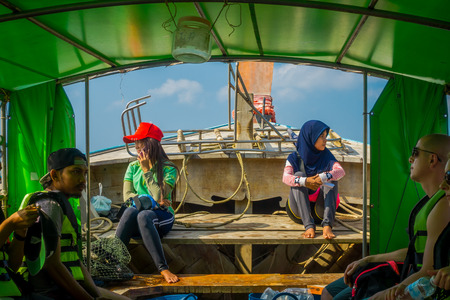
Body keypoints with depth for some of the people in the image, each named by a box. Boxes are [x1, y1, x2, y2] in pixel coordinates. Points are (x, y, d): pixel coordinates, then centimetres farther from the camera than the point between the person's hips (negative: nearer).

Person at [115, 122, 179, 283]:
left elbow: (159, 196, -10)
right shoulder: (133, 166, 15)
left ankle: (163, 269, -42)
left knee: (143, 216, -38)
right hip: (139, 211, 3)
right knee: (130, 210, -34)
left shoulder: (169, 168, 2)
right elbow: (127, 195, 5)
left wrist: (147, 170, -7)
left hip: (162, 216, -2)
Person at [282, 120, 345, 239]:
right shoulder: (295, 158, -3)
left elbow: (341, 171, -17)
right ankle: (309, 225, -40)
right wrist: (304, 181, -44)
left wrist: (323, 177, -38)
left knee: (330, 177, -21)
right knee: (299, 175, -25)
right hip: (299, 208, -1)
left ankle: (327, 225, -38)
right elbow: (286, 177, -23)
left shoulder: (326, 155, 2)